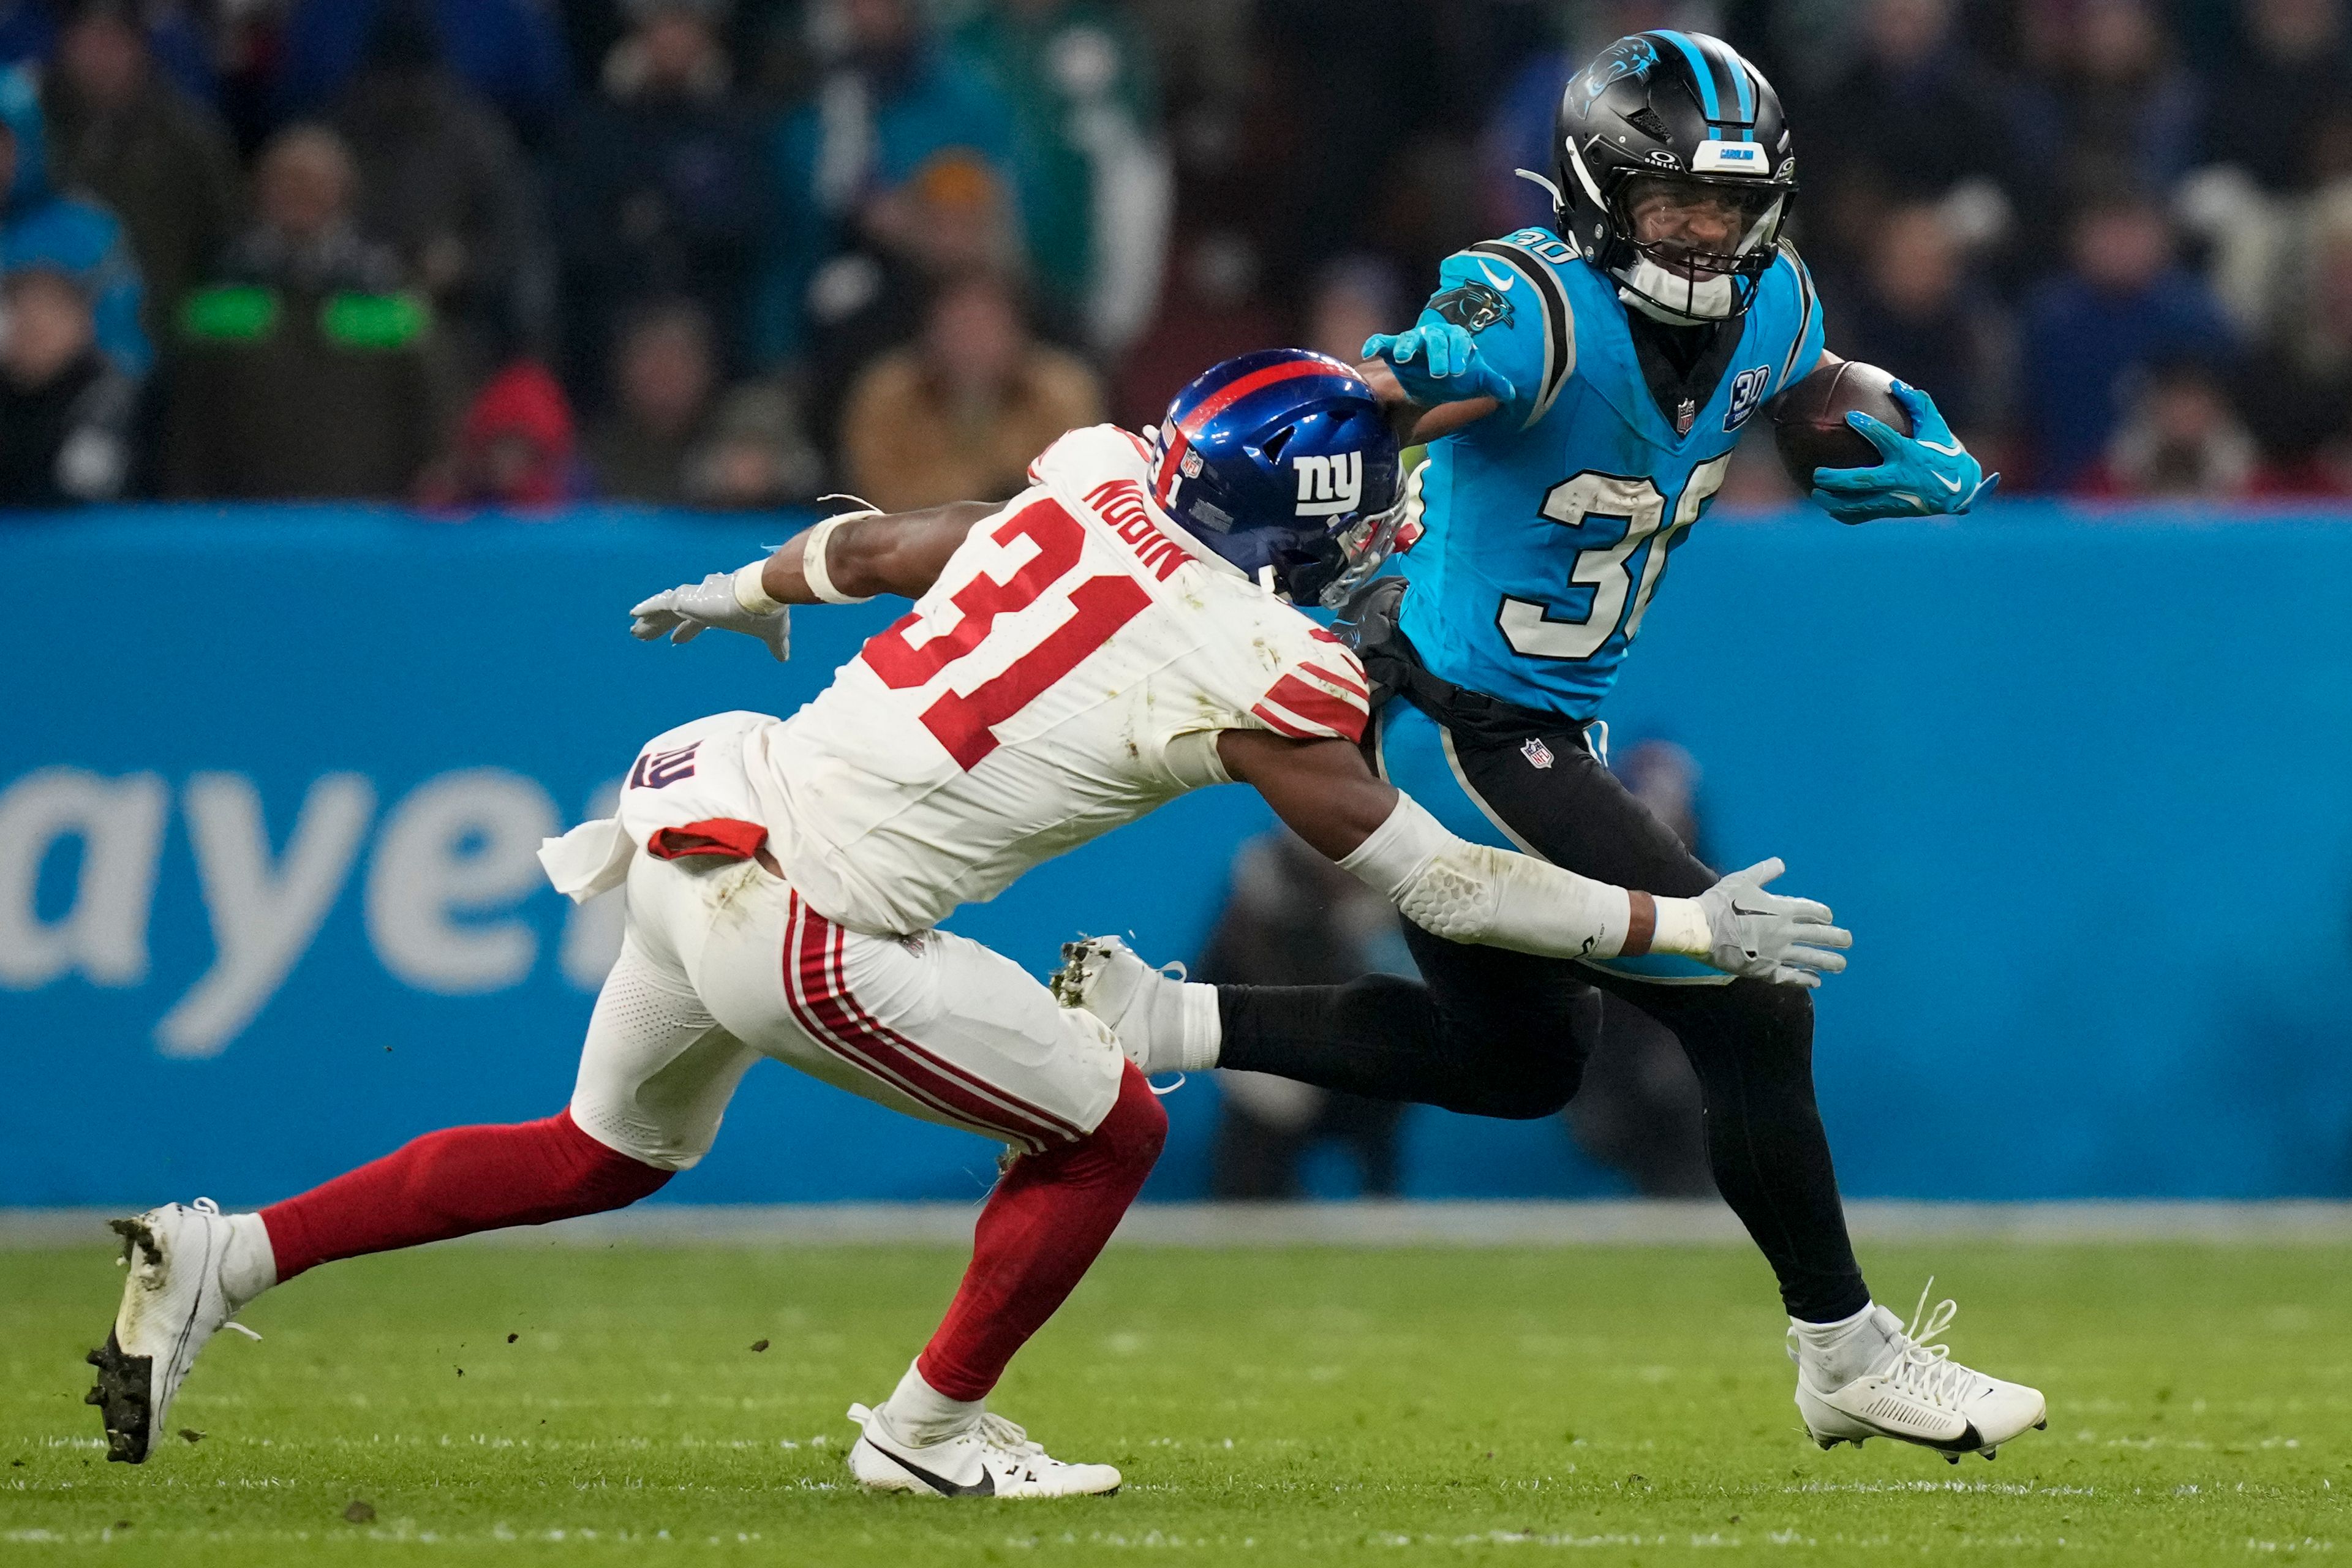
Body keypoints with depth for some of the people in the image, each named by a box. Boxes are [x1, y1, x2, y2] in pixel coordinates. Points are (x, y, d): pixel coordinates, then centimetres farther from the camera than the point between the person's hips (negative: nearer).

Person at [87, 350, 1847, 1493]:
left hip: (716, 812, 8)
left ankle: (221, 1257, 20)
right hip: (810, 939, -8)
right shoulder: (1257, 676, -11)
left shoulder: (1094, 479, 7)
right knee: (1106, 1126, 10)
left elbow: (868, 547, 23)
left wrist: (746, 591, 44)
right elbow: (1434, 880, -4)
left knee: (604, 1153, 26)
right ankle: (931, 1425, 23)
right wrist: (1685, 927, 5)